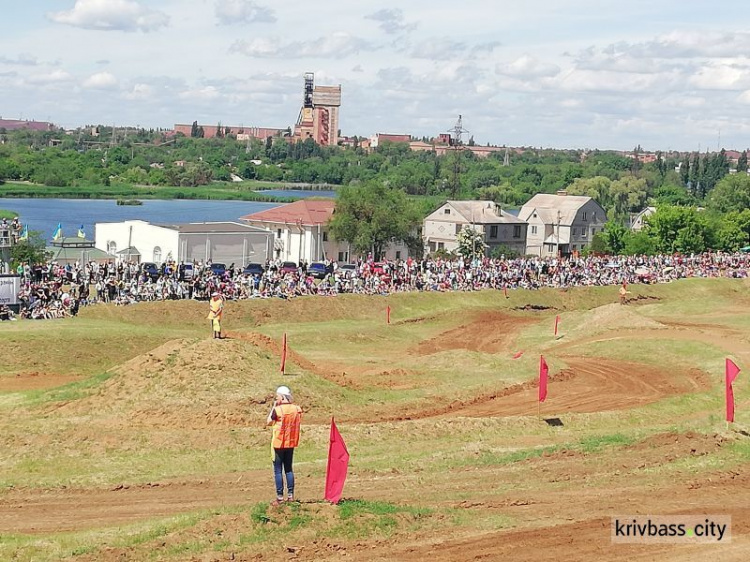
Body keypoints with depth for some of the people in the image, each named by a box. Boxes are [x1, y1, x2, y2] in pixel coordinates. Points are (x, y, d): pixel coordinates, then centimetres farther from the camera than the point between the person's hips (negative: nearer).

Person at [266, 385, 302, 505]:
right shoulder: (297, 409, -2)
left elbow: (268, 422, -6)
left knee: (278, 471, 2)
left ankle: (280, 498, 1)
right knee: (289, 469, 16)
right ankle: (290, 495, 15)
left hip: (278, 443, -5)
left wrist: (273, 407, -2)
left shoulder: (278, 410, -16)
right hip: (291, 443, 5)